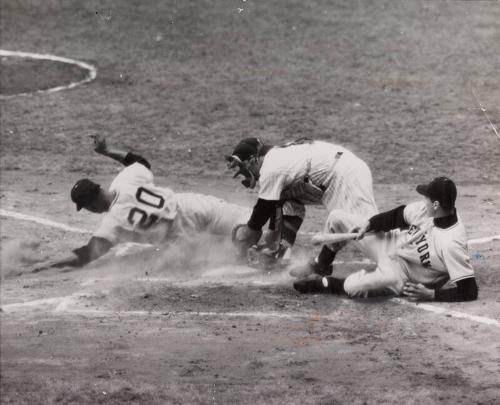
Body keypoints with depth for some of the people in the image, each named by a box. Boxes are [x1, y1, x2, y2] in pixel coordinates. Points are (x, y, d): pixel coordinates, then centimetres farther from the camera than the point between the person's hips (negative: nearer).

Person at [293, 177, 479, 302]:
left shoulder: (451, 244, -35)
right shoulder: (426, 208, -15)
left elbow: (469, 292, -33)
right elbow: (399, 215, 5)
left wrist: (432, 294, -33)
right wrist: (369, 224, -8)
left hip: (404, 277, -7)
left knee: (353, 287, -40)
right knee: (337, 217, 6)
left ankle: (326, 284, -6)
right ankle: (321, 266, 31)